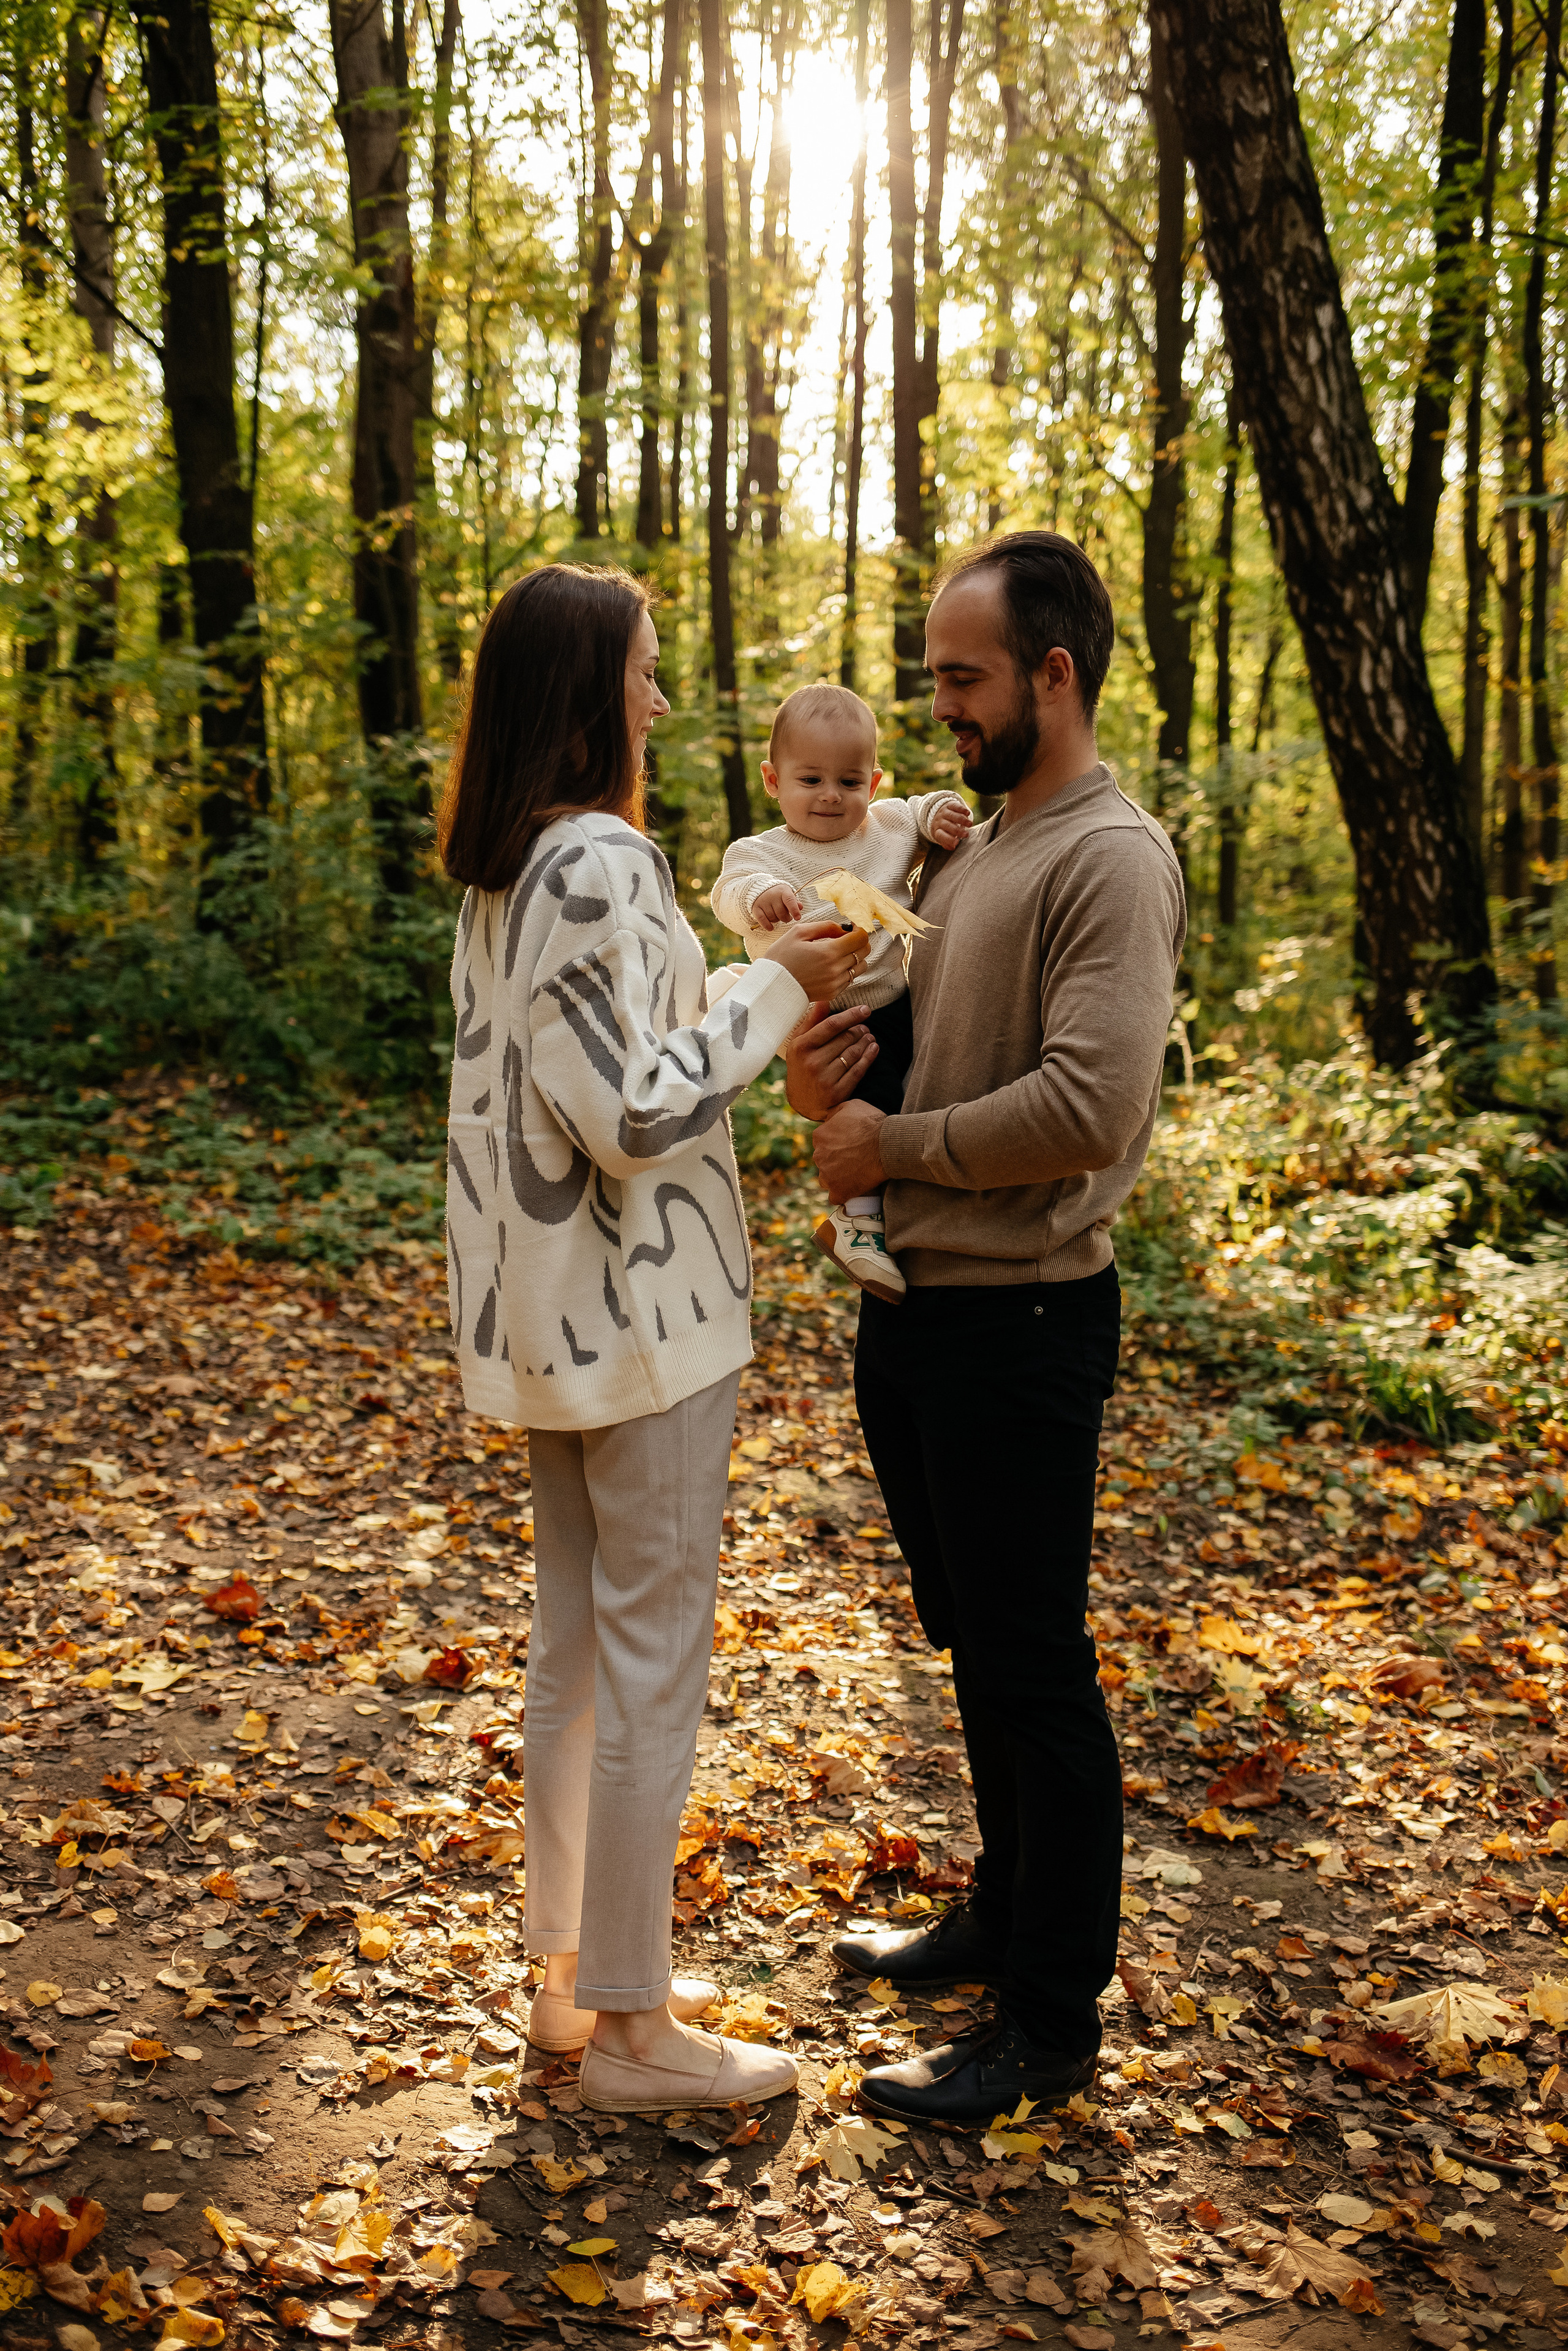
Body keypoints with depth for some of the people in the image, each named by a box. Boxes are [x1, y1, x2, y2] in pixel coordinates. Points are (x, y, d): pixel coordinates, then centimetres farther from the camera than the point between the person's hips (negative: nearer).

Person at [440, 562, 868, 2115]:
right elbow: (633, 1112, -22)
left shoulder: (499, 875, 11)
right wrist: (776, 992, -13)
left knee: (574, 1649, 17)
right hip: (641, 1315, -9)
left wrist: (758, 984, 13)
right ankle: (631, 2029, 15)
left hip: (549, 1318, 9)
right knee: (653, 1659, 2)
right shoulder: (603, 863, -18)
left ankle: (572, 1970, 30)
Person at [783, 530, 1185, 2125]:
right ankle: (1004, 1918, 39)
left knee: (1034, 1674, 2)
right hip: (912, 1306, 9)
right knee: (976, 1648, 21)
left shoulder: (1111, 859, -15)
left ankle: (1054, 2024, 17)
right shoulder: (964, 852, 14)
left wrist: (885, 1144, -16)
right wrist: (824, 1070, -3)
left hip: (1019, 1321, -9)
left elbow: (1088, 1107, -27)